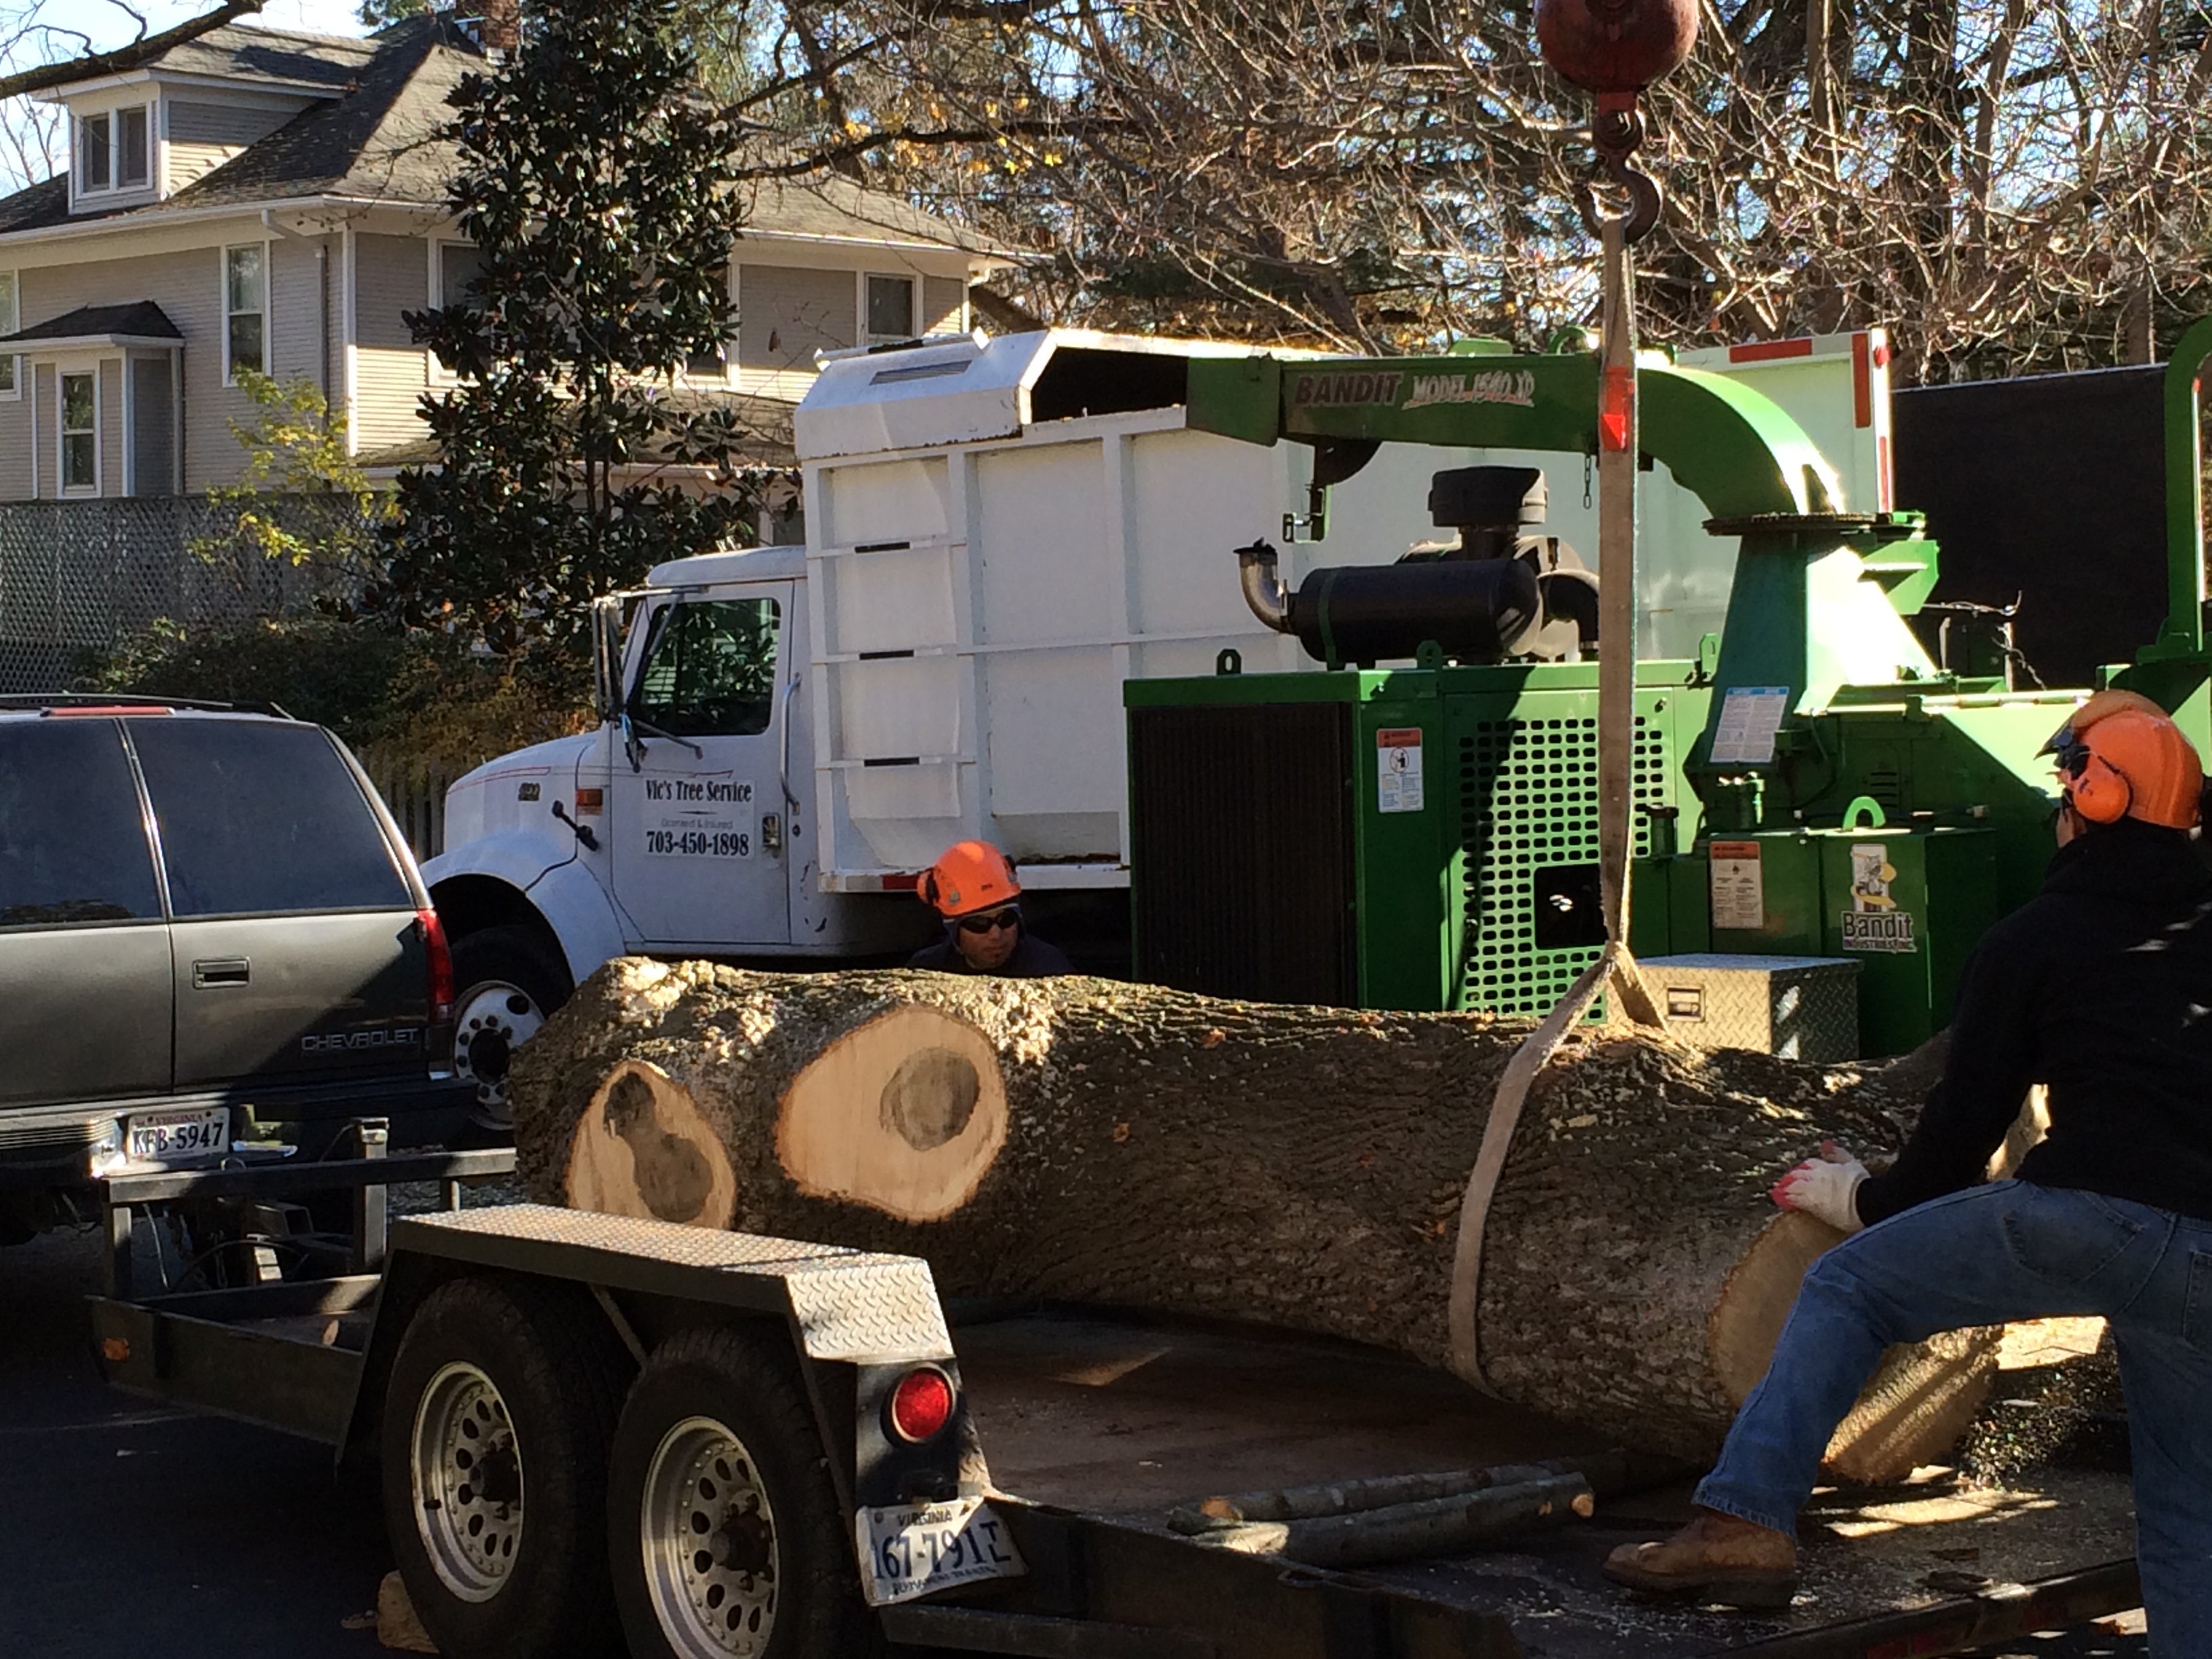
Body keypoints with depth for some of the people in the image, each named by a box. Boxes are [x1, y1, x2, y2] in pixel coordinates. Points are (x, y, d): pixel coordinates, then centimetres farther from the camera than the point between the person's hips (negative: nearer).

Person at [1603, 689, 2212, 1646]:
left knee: (1848, 1289, 9)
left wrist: (1863, 1200, 23)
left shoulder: (2030, 941, 7)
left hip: (2101, 1215, -5)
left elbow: (1965, 1124, 7)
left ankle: (1745, 1520, -3)